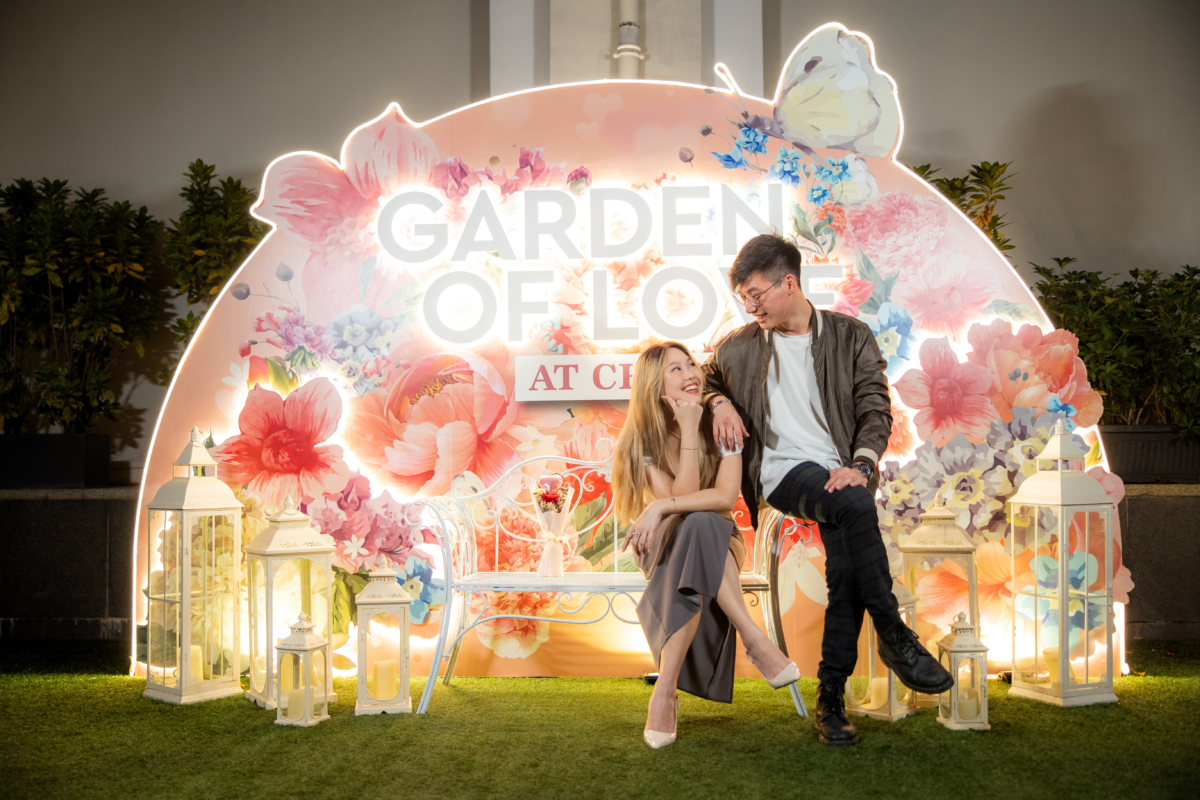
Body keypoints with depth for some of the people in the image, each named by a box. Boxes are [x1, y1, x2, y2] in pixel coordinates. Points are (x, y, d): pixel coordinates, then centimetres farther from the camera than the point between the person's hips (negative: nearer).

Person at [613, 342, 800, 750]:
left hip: (719, 545, 1)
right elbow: (682, 494, -21)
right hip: (663, 547, -1)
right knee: (698, 523, -38)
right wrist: (689, 431, -23)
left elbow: (726, 497, -20)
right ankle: (754, 639, -41)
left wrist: (662, 507, -29)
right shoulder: (642, 440, -7)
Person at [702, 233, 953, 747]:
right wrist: (719, 402, 7)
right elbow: (704, 378, 32)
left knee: (845, 564, -26)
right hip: (783, 471, -1)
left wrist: (859, 464, -13)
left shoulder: (851, 337, 10)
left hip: (840, 471, 1)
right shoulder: (739, 347, 13)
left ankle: (831, 698, -16)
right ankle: (895, 637, -24)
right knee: (856, 505, -33)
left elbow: (875, 410, 5)